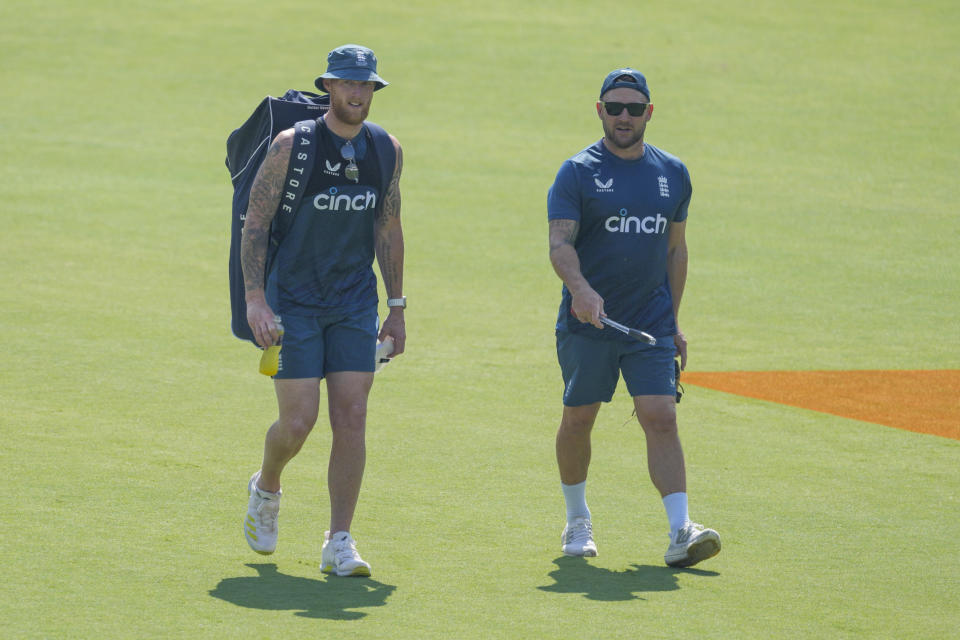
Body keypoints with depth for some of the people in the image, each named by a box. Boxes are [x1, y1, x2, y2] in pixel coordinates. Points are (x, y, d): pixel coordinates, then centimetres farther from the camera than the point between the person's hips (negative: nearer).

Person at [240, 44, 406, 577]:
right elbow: (255, 223, -8)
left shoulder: (386, 151, 4)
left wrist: (396, 307, 13)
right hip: (293, 303, -4)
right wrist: (255, 299, -17)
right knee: (298, 422, -7)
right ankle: (266, 488, 27)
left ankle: (339, 543, 0)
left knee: (351, 419, -6)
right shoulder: (291, 145, -9)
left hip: (355, 304, 4)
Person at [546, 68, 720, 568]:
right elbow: (560, 243, -15)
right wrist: (580, 289, -34)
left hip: (651, 322, 2)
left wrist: (673, 322, 14)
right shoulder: (577, 172, -3)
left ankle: (680, 531, -17)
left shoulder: (672, 174, 10)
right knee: (578, 419, 7)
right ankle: (577, 521, 28)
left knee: (661, 418, -10)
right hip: (586, 322, -2)